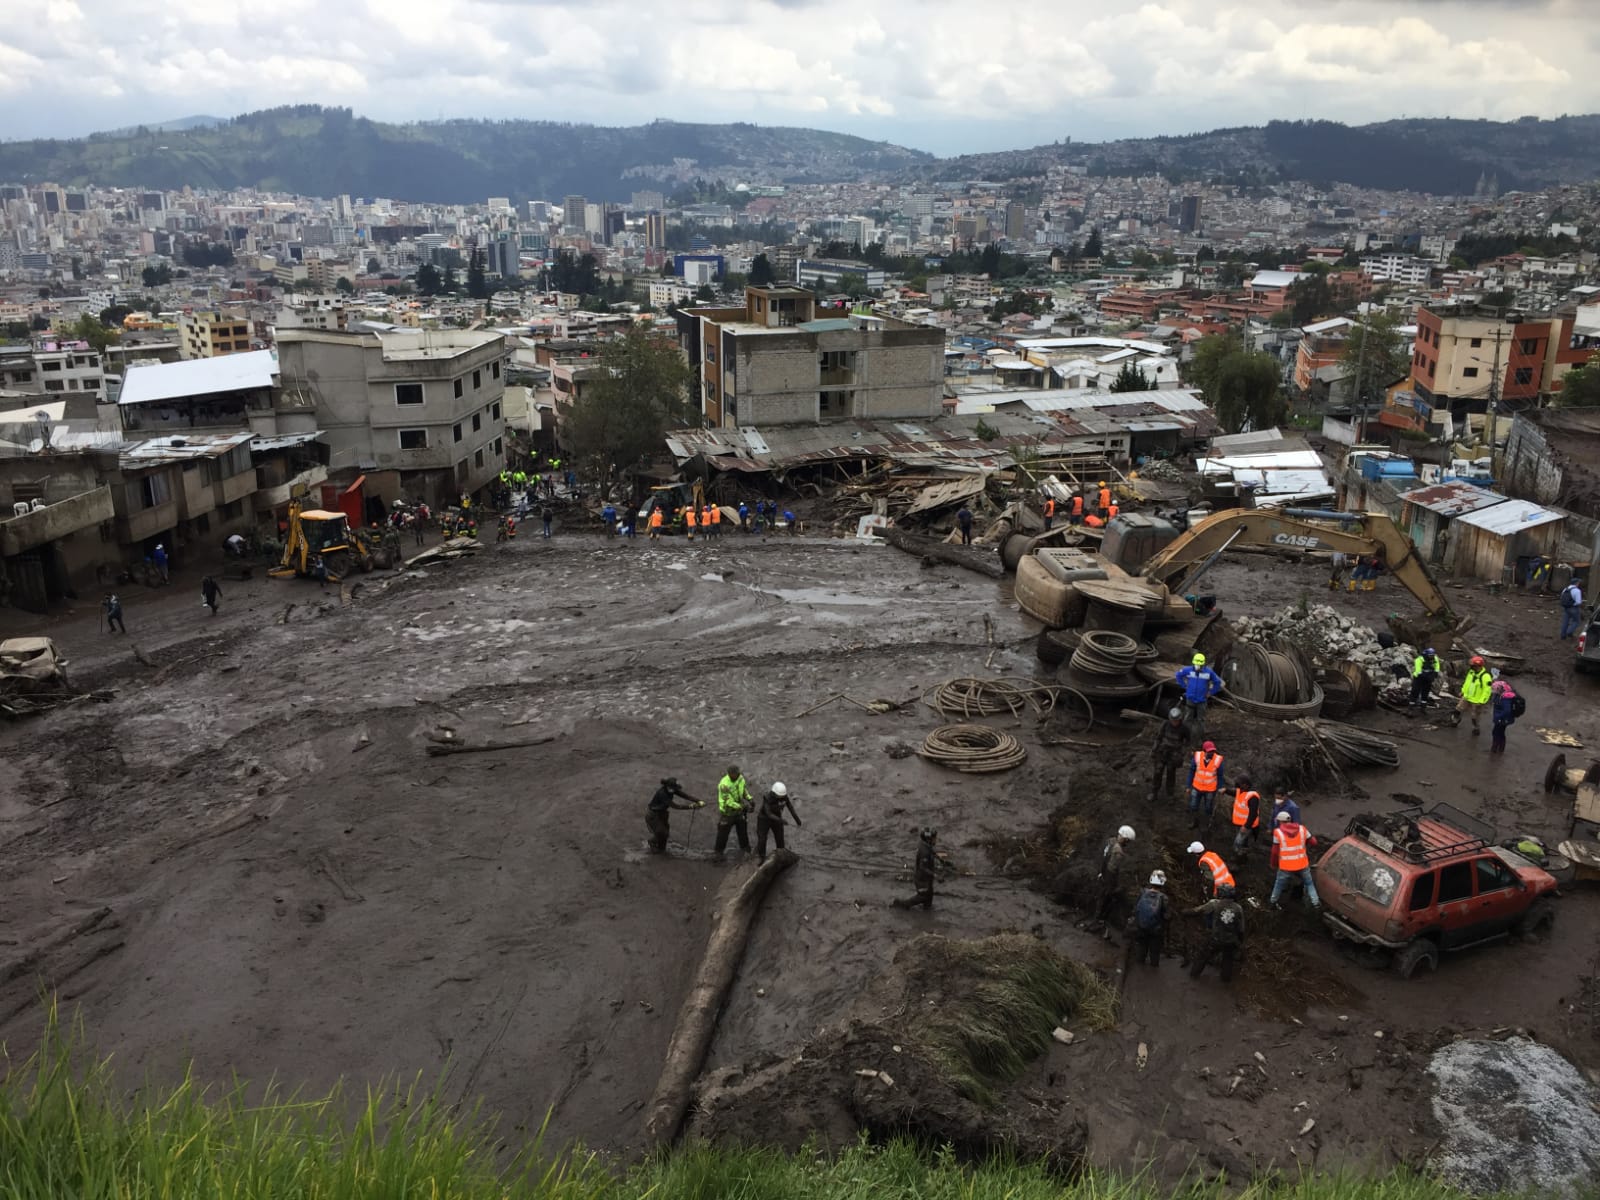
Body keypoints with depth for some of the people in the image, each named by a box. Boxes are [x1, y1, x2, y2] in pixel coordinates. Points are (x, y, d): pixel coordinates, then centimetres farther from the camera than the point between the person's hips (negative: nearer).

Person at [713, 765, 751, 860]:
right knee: (723, 833, 10)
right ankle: (719, 852, 30)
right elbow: (728, 802, -31)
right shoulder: (724, 785, -33)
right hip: (727, 812, -5)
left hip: (739, 811, 5)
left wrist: (750, 799, -10)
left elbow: (744, 790, 5)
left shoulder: (740, 778, -13)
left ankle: (745, 847, 41)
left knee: (743, 830, 19)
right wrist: (742, 806, -36)